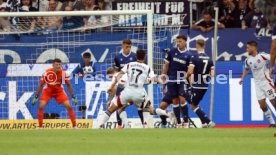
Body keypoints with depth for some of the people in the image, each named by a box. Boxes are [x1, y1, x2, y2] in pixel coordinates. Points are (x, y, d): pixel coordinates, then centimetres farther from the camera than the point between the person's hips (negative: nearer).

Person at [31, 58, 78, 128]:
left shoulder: (64, 73, -20)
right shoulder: (47, 73, -25)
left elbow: (68, 85, -5)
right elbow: (41, 85, -12)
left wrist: (73, 97, -7)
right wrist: (36, 97, -12)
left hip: (59, 91, 1)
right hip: (47, 91, -1)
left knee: (69, 106, -11)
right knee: (41, 106, -19)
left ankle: (75, 126, 1)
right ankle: (40, 127, -6)